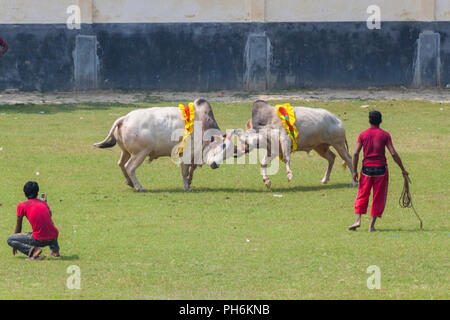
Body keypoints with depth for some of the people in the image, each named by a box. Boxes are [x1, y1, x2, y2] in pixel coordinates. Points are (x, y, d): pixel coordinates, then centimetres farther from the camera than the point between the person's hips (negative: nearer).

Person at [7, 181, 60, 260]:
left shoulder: (22, 206, 3)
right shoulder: (44, 203, 14)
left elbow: (18, 227, 13)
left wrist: (15, 246, 27)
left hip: (39, 240, -5)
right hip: (53, 238, 5)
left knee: (9, 240, 8)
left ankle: (32, 250, -13)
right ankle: (55, 250, 18)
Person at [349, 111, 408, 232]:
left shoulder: (363, 135, 2)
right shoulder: (385, 135, -2)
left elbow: (356, 153, -4)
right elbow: (393, 153, -7)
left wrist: (355, 171, 4)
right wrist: (402, 169, 0)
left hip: (367, 168, 1)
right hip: (381, 168, -1)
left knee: (362, 196, 13)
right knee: (379, 198, 7)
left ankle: (358, 220, -1)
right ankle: (372, 225, 3)